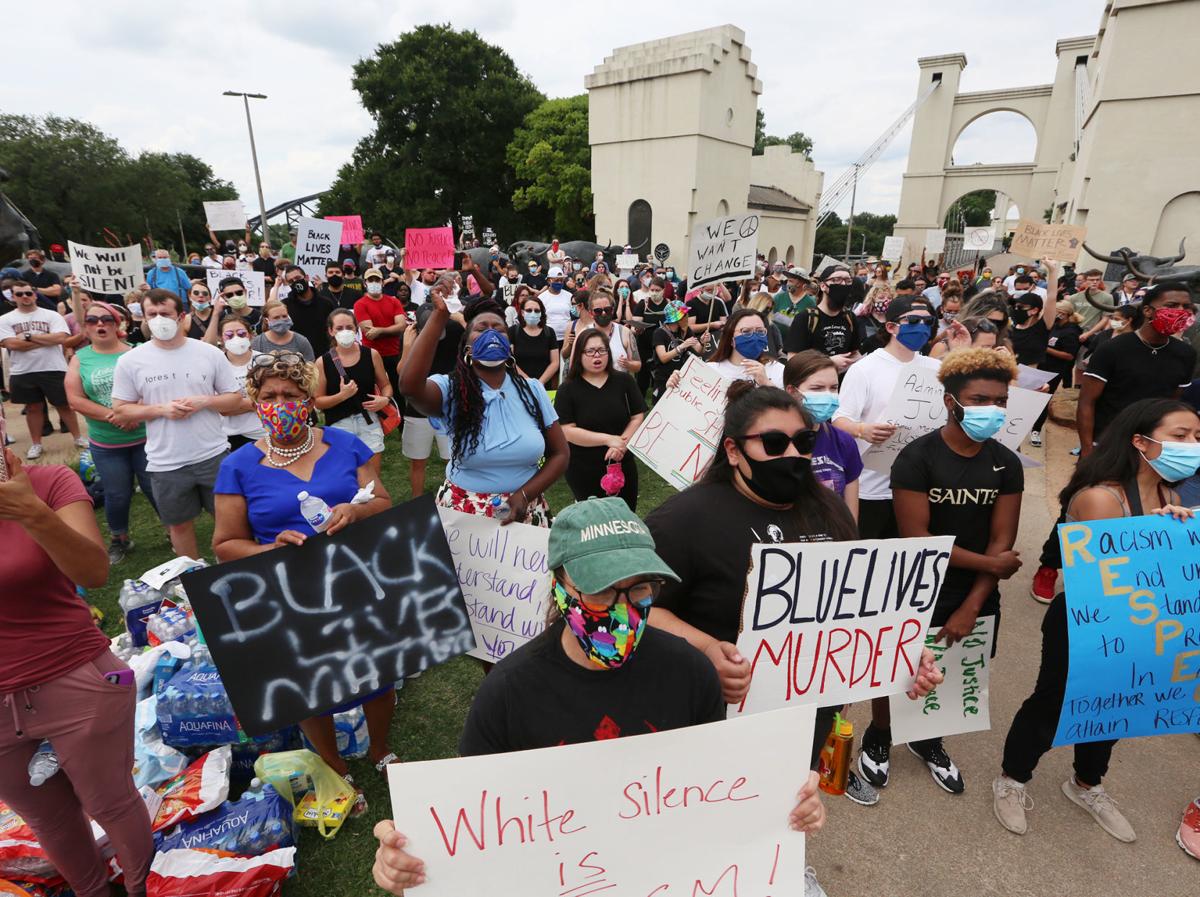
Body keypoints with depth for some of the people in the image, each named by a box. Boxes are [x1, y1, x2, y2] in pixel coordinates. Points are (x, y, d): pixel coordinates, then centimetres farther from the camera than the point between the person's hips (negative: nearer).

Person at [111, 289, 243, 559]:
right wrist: (161, 409, -15)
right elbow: (121, 412, 2)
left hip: (214, 455, 0)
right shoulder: (130, 361, -2)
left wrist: (204, 401, -16)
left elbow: (235, 399, 2)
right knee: (179, 524, 15)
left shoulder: (210, 353, -2)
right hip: (166, 463, 1)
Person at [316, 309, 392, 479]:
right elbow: (318, 401, -2)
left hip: (368, 422, 1)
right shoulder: (323, 362, -5)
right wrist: (342, 395, -18)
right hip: (338, 426, -1)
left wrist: (385, 399, -10)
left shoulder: (371, 354, -1)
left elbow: (385, 385, 11)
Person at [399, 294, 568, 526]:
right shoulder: (451, 389, -10)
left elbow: (560, 454, 0)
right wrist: (440, 315, -33)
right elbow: (409, 386, -33)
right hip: (463, 511, -1)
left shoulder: (533, 390, -3)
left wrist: (525, 494, -15)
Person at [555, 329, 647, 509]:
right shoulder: (567, 389, -8)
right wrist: (609, 439, -20)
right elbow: (567, 431, -15)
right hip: (584, 472, -2)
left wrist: (622, 443, -18)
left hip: (622, 466, 3)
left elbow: (638, 417, -2)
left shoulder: (624, 380, -1)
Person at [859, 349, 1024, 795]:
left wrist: (971, 607, -10)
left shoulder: (1007, 464, -1)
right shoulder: (917, 458, -17)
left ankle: (927, 739, 45)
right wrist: (989, 563, -12)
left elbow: (1002, 540, -3)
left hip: (976, 596, 5)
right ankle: (877, 737, 37)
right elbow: (916, 538, -20)